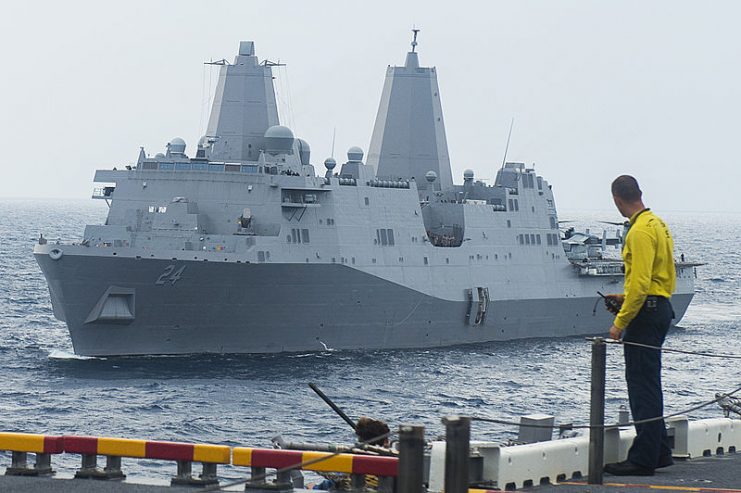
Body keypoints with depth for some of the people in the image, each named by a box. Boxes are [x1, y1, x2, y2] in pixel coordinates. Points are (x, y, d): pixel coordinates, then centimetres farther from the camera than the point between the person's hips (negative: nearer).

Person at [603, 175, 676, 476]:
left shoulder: (640, 231, -17)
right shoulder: (658, 225, 15)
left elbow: (640, 283, -23)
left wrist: (620, 322, -19)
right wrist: (626, 298, 22)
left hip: (645, 313, -10)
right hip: (661, 307, 10)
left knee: (642, 386, -8)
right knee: (649, 384, 16)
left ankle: (643, 459, -7)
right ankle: (659, 453, 21)